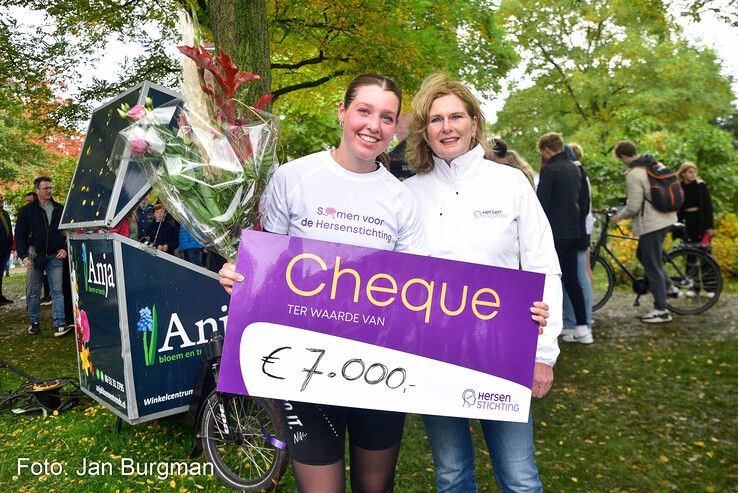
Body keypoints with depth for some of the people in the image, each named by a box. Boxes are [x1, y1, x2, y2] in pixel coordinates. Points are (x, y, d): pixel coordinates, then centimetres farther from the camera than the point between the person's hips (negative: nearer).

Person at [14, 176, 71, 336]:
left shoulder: (60, 209, 7)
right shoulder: (27, 210, 2)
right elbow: (19, 234, 1)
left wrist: (65, 248, 0)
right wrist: (23, 255, -8)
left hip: (55, 257, 0)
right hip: (35, 256, 0)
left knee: (57, 290, -5)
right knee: (34, 292, 7)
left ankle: (60, 324, -9)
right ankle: (35, 323, 19)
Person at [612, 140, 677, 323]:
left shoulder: (633, 174, -18)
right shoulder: (656, 164, 9)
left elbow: (633, 207, -19)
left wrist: (619, 216, -1)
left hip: (651, 223, -9)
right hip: (666, 217, 9)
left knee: (652, 266, -1)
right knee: (643, 254, 25)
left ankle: (661, 310, 7)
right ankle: (668, 286, 27)